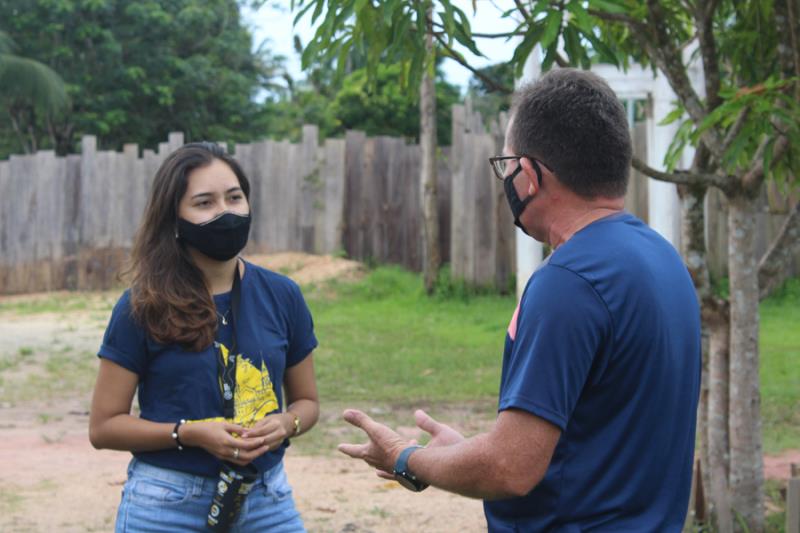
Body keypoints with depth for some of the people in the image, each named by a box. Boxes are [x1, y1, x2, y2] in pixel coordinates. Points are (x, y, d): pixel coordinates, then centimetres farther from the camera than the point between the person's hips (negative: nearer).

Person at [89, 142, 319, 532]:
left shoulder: (281, 296, 1)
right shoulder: (143, 308, -7)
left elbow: (306, 400, 12)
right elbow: (103, 427, -5)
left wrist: (285, 425, -10)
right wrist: (188, 433, -19)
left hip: (267, 501, 3)